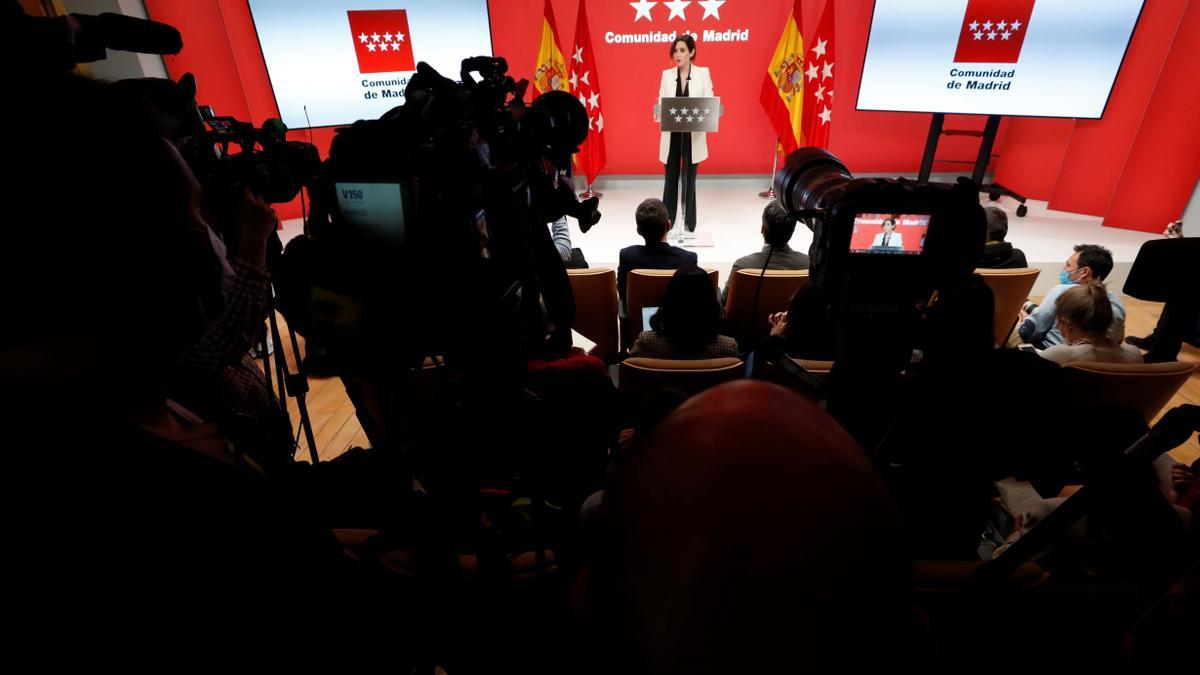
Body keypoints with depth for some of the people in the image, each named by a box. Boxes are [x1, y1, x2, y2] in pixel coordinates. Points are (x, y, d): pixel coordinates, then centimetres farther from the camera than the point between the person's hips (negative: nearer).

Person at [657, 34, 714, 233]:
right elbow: (661, 102, 2)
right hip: (671, 135, 1)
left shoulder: (703, 73, 2)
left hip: (693, 136, -1)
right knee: (671, 178, 4)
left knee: (689, 179, 5)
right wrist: (665, 114, -20)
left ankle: (689, 223, 14)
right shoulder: (667, 74, 6)